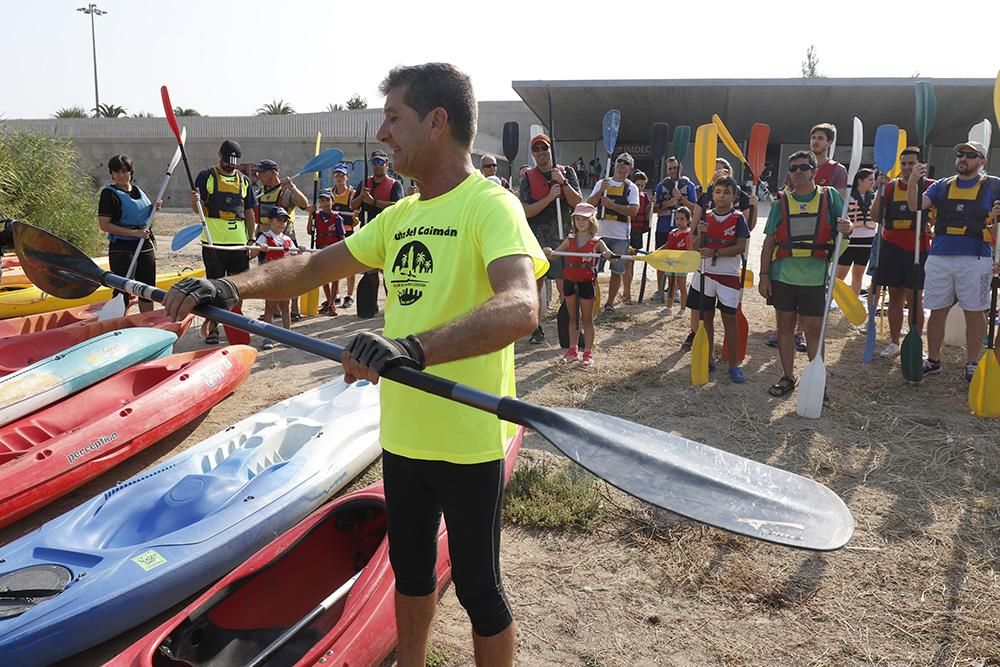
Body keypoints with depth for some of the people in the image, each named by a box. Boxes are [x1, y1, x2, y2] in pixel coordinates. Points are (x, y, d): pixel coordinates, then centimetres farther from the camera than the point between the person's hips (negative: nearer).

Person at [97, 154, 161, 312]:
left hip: (146, 247, 7)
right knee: (123, 291, -4)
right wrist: (134, 233, -21)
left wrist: (153, 208, 3)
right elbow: (104, 225, -15)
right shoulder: (109, 193, -8)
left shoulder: (138, 191, 12)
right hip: (122, 249, -7)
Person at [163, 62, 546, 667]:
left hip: (467, 442, -7)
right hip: (403, 434, 8)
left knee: (478, 588, 10)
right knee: (410, 572, 24)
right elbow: (314, 266, 11)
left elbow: (521, 308, -34)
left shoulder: (491, 205, -16)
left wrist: (414, 349, -47)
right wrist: (230, 287, -5)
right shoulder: (401, 215, 10)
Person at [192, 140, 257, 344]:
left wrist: (252, 238, 9)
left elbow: (249, 212, 15)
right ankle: (212, 327, 10)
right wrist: (195, 202, -29)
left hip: (239, 242, 4)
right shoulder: (207, 176, 0)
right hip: (213, 242, -3)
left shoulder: (244, 180, 12)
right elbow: (197, 209, -6)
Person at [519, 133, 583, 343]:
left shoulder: (566, 172, 6)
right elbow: (525, 211, -7)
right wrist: (549, 198, -16)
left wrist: (563, 182, -16)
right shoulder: (528, 178, 4)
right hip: (535, 239, 1)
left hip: (561, 238, -1)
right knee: (535, 285, 6)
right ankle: (536, 328, 16)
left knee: (565, 286, -2)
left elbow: (577, 202, -4)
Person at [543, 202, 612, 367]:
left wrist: (608, 254, -43)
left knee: (587, 319, 6)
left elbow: (608, 253, -18)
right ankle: (572, 351, 24)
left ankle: (588, 353, 13)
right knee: (573, 318, 14)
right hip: (569, 281, 4)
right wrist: (548, 252, -25)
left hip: (586, 282, -4)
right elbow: (555, 253, -1)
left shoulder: (596, 242, -6)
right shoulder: (570, 240, 4)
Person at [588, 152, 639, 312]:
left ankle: (610, 303, 16)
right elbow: (589, 203, 0)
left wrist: (612, 205, -20)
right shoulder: (601, 183, 9)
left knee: (617, 271, 5)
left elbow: (634, 210, -11)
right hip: (600, 233, 1)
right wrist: (601, 191, -15)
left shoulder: (631, 187, 3)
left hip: (620, 236, -1)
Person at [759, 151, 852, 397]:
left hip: (814, 277, -2)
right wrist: (764, 275, -1)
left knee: (813, 330, 3)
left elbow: (844, 226, 8)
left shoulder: (830, 196, 2)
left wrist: (846, 229, -18)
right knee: (785, 326, 10)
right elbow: (769, 242, 5)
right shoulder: (781, 202, 5)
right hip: (782, 275, 2)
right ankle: (788, 376, 23)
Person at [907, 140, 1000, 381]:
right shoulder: (942, 185, 12)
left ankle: (972, 364, 14)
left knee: (975, 312, 3)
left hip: (975, 259, -2)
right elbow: (916, 205, 1)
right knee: (937, 311, 8)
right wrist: (913, 181, -17)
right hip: (939, 257, 2)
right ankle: (933, 360, 18)